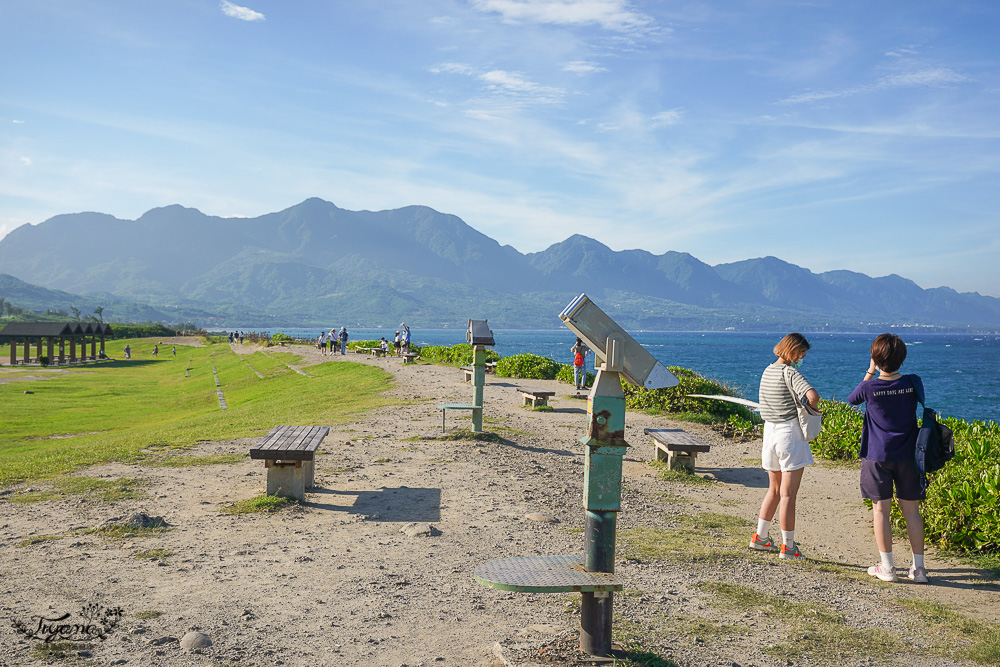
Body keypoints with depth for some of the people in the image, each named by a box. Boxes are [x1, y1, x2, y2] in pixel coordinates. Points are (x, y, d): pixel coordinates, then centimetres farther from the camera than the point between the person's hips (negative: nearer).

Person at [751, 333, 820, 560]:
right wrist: (811, 408, -7)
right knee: (788, 494, -1)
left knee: (774, 490, 20)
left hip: (770, 431, 8)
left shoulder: (767, 371, 9)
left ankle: (760, 537, 25)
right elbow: (813, 396, -29)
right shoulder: (789, 373, -15)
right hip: (789, 433, -8)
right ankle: (788, 546, 7)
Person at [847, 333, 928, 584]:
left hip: (877, 456, -2)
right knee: (911, 510, 10)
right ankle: (918, 567, 16)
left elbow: (851, 399, 9)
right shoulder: (914, 383, -7)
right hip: (907, 455, 3)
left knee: (881, 509, 5)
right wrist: (894, 372, 17)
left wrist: (870, 373, 12)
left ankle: (887, 567, 10)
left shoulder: (870, 388, -13)